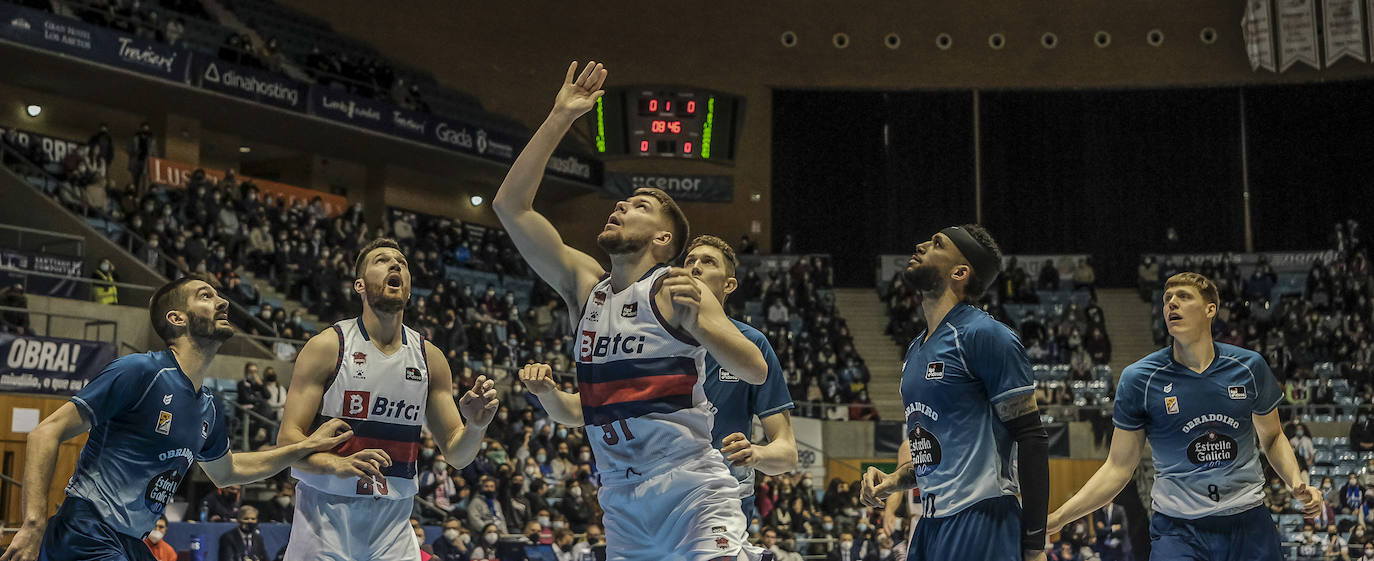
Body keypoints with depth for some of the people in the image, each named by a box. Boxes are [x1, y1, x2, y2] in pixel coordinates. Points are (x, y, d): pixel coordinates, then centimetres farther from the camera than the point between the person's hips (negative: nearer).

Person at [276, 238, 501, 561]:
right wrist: (338, 465, -28)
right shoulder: (327, 346, -5)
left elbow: (456, 455, 8)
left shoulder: (429, 358, 5)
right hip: (326, 514, -3)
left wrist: (476, 427, -14)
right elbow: (288, 439, -9)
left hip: (392, 523, 3)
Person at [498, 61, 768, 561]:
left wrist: (698, 321, -28)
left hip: (692, 491, -5)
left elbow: (756, 372, -13)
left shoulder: (675, 290, -4)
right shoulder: (586, 285, 12)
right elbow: (510, 205, 8)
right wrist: (560, 118, 4)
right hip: (621, 503, 6)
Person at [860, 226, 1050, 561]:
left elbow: (1032, 439, -14)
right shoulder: (916, 350, 17)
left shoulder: (985, 335, -10)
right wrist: (894, 481, 8)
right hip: (932, 521, 8)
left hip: (979, 518, -8)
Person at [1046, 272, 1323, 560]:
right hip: (1178, 530, -2)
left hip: (1248, 521, 2)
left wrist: (1297, 483, -4)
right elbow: (1119, 467, -2)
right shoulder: (1138, 379, -5)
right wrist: (1056, 519, -11)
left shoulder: (1250, 366, 1)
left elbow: (1272, 437, 15)